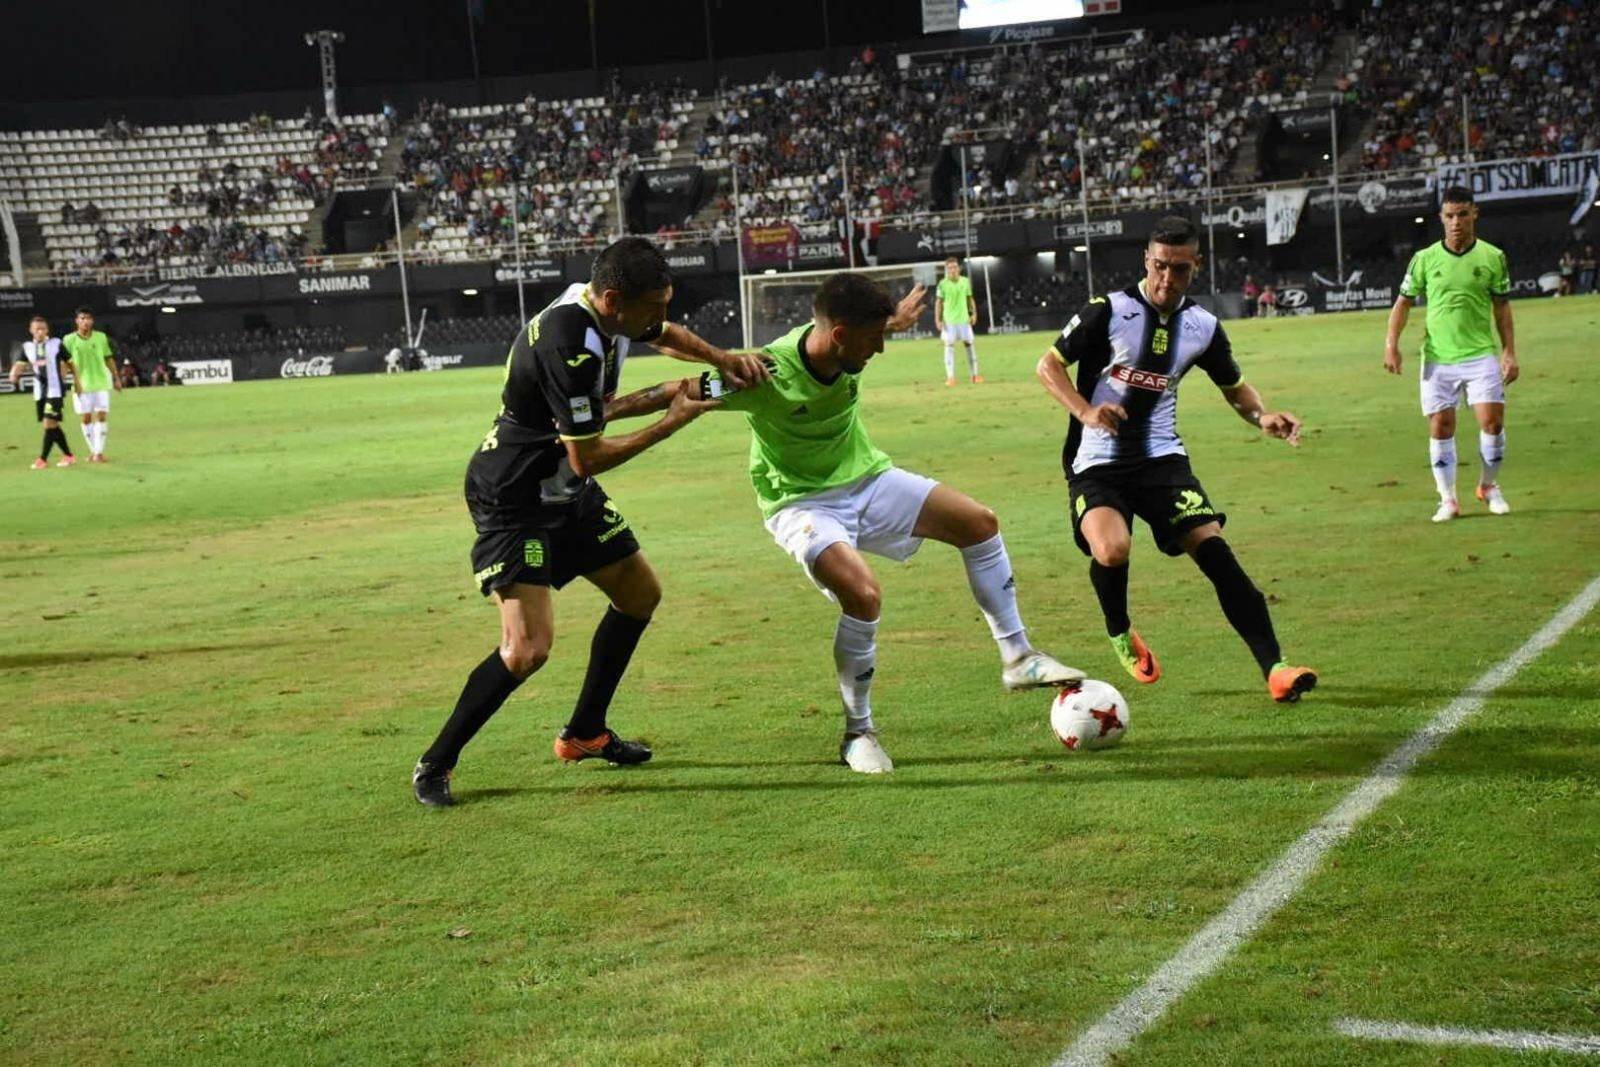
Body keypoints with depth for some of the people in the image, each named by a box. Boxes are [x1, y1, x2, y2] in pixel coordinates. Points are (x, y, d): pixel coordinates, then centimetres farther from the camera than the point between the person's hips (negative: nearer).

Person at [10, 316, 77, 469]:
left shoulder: (56, 344, -4)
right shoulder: (27, 347, 5)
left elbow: (70, 363, 3)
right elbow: (20, 364, -4)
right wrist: (14, 374, -25)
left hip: (55, 390, -5)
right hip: (39, 392, 5)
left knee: (49, 423, -12)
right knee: (52, 426, 9)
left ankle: (43, 459, -7)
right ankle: (69, 455, 21)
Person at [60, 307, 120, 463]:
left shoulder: (101, 337, 2)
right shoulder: (69, 340, -3)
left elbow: (109, 359, 10)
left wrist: (116, 378, 11)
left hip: (101, 384, 1)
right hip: (82, 385, 0)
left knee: (100, 417, -4)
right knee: (86, 419, 4)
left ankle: (99, 452, -3)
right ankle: (93, 451, 16)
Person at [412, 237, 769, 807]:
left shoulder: (607, 307, -3)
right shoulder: (569, 346, -32)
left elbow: (667, 334, 21)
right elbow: (586, 458, -26)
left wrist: (722, 359, 4)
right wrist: (670, 422, -18)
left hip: (566, 490, 10)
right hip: (514, 500, -10)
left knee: (640, 594, 17)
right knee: (528, 647, -18)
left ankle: (585, 733, 30)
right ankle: (434, 766, -1)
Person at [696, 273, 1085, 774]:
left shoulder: (842, 345, -13)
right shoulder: (765, 374, -31)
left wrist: (895, 314, 28)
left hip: (865, 477, 7)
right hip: (802, 503, -7)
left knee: (979, 522, 3)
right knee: (863, 595, -30)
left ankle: (1018, 658, 17)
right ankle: (858, 734, -8)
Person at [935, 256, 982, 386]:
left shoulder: (965, 281, 2)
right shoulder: (943, 284, -5)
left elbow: (970, 298, 10)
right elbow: (939, 302, -2)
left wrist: (974, 313, 1)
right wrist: (937, 319, -7)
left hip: (964, 319, 2)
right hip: (949, 320, -2)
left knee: (969, 344, 4)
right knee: (949, 345, -5)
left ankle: (975, 375, 11)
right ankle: (950, 377, -3)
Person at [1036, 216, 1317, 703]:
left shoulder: (1203, 326, 3)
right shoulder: (1108, 311, -9)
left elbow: (1234, 387, 19)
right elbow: (1048, 365, -3)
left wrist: (1262, 415, -4)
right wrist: (1086, 411, -20)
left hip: (1161, 457, 3)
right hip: (1097, 462, -3)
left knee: (1213, 548, -14)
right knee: (1112, 550, -29)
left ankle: (1274, 667, -12)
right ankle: (1120, 634, 5)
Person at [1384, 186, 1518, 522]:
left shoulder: (1493, 257, 1)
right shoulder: (1425, 259, 1)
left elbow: (1502, 307, 7)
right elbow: (1403, 302, 7)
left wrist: (1509, 352, 2)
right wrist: (1391, 344, -4)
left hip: (1481, 355, -1)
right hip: (1437, 359, 1)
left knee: (1492, 421, -9)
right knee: (1440, 427, 1)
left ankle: (1489, 487, 14)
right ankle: (1448, 500, 12)